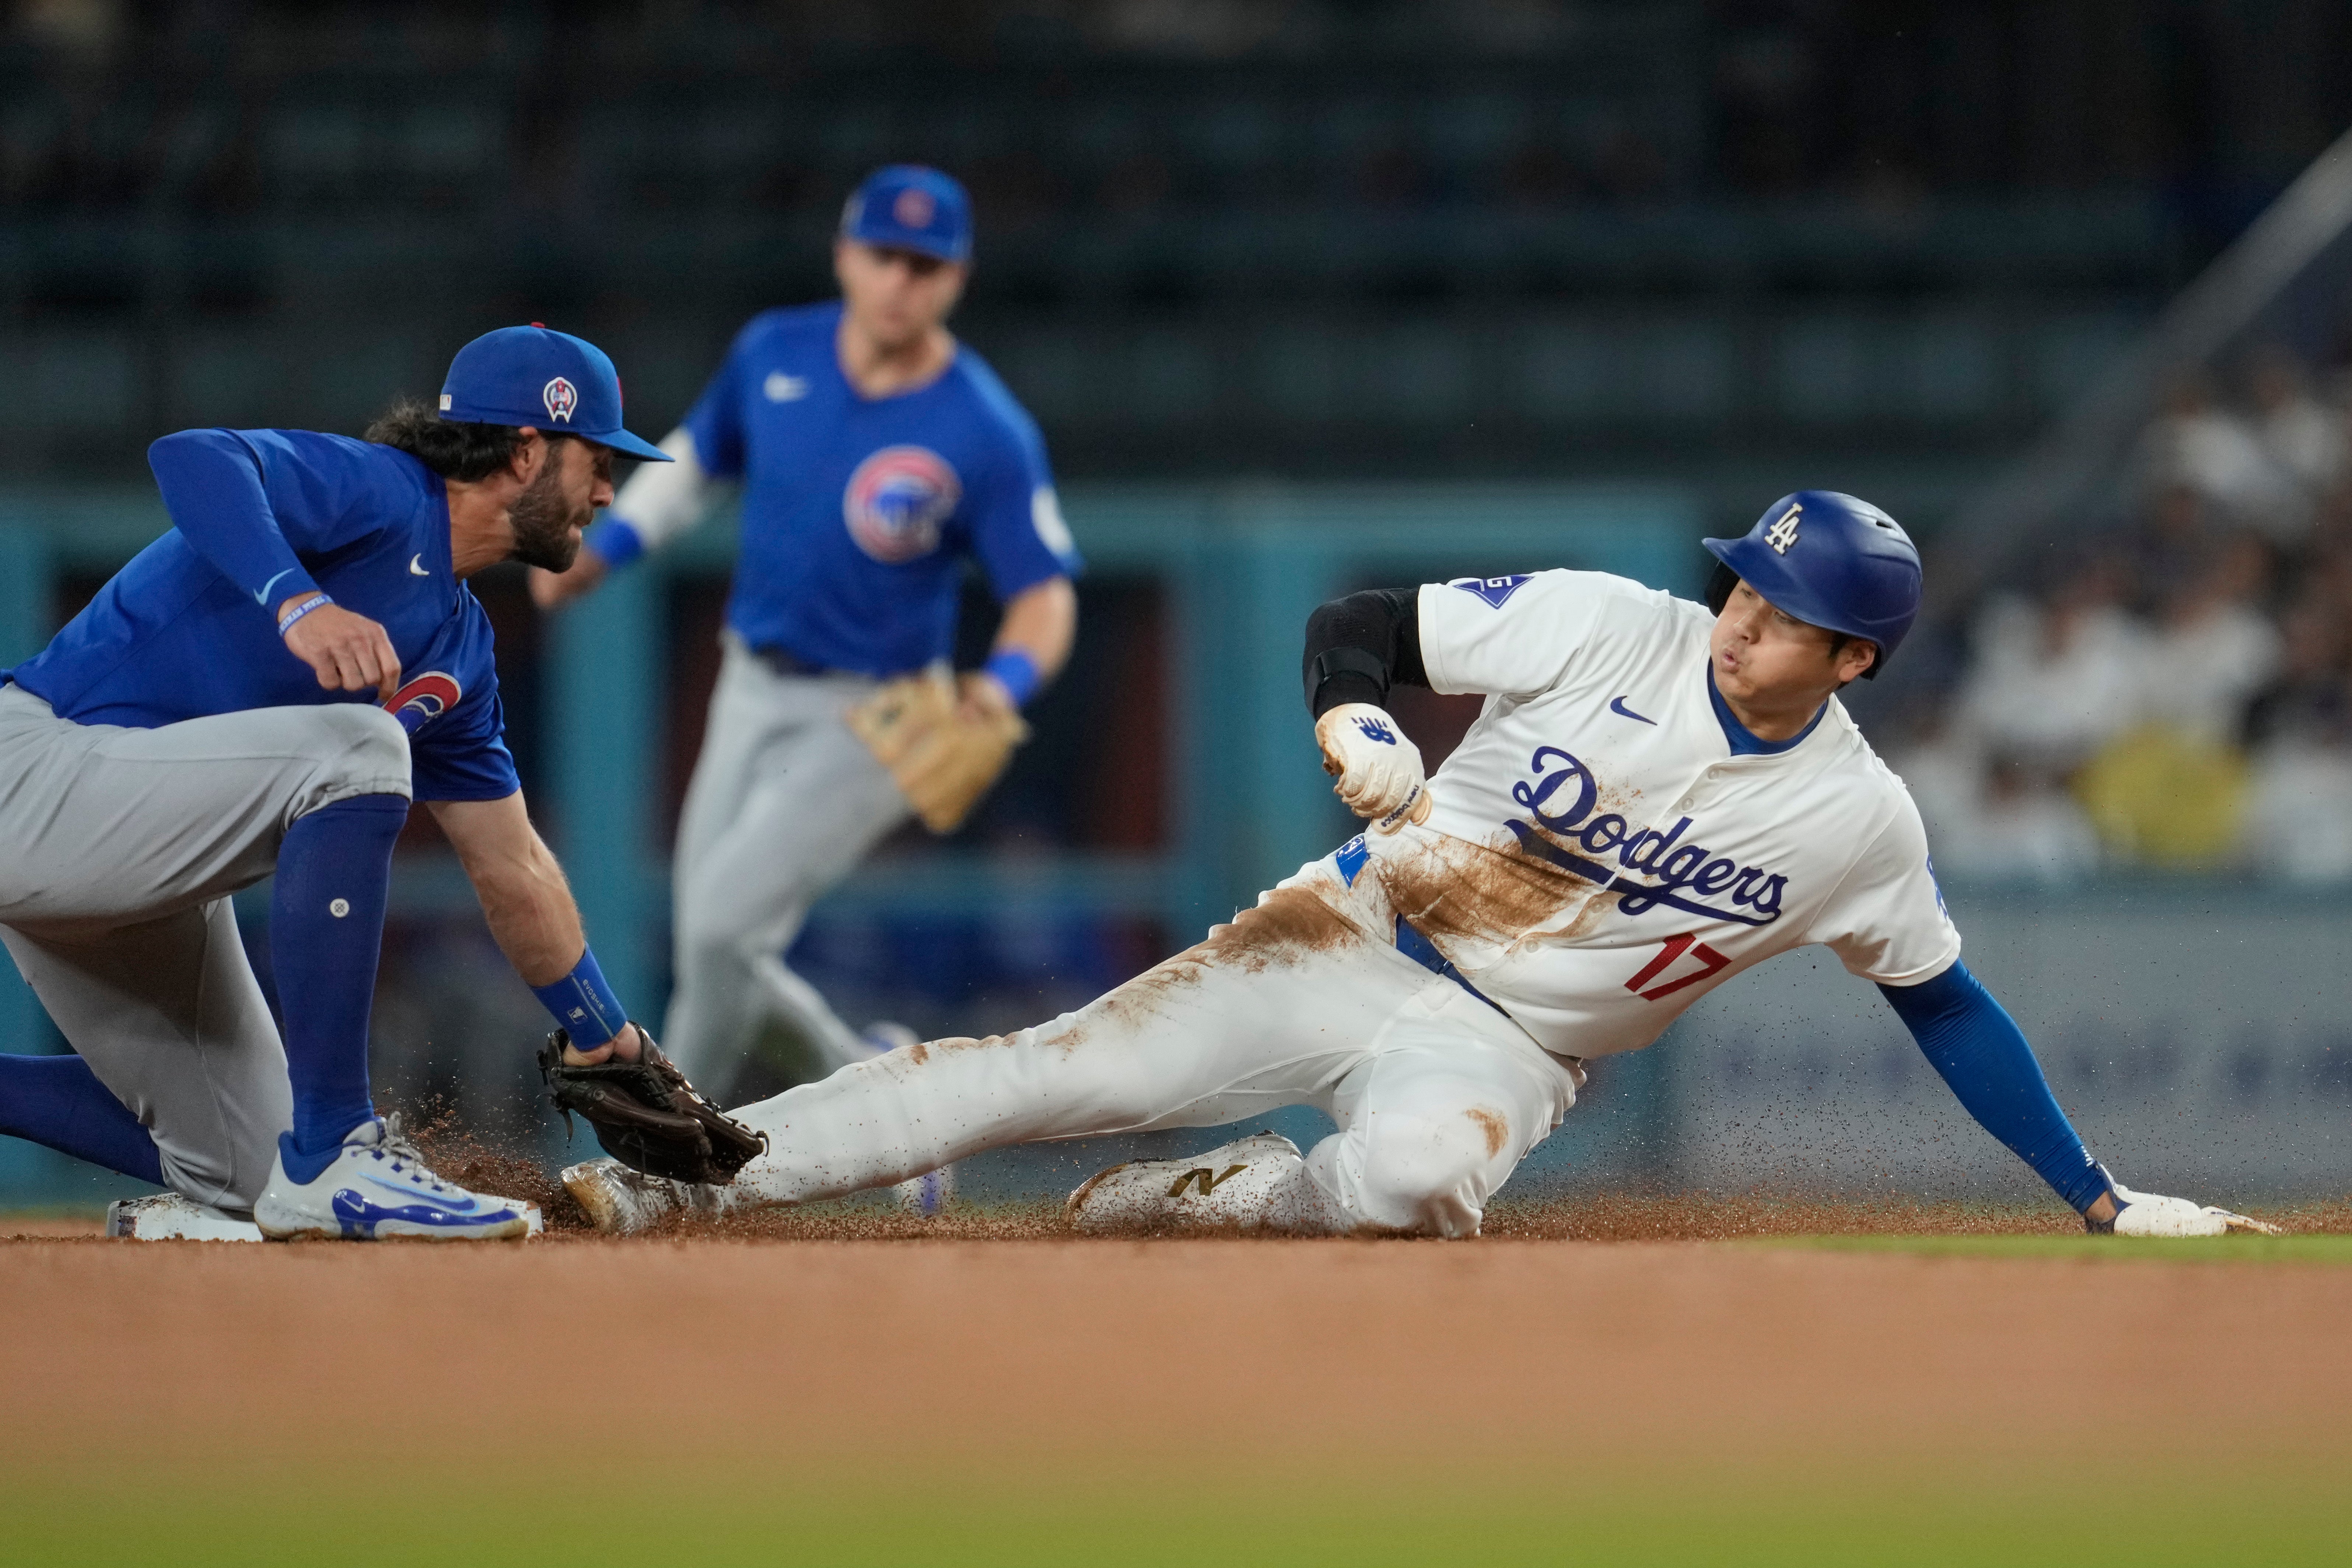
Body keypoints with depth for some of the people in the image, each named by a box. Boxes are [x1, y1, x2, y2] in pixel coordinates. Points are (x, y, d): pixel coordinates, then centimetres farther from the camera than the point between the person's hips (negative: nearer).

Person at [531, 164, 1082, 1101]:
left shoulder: (986, 434, -17)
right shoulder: (774, 354, -3)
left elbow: (1045, 595, -12)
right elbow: (699, 456, 15)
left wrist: (1002, 686, -32)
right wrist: (602, 550, 3)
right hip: (752, 695, 6)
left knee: (722, 927, -16)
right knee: (709, 952, 6)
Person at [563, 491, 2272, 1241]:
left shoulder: (1860, 819, -6)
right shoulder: (1608, 628, -8)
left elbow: (1947, 1004, 7)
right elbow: (1359, 623, -2)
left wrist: (2099, 1195, 8)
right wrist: (1357, 723, -25)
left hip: (1505, 1044, -1)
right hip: (1359, 939, 1)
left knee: (1416, 1171, -39)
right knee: (1047, 1068, -14)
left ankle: (1213, 1199, -11)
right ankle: (682, 1176, -16)